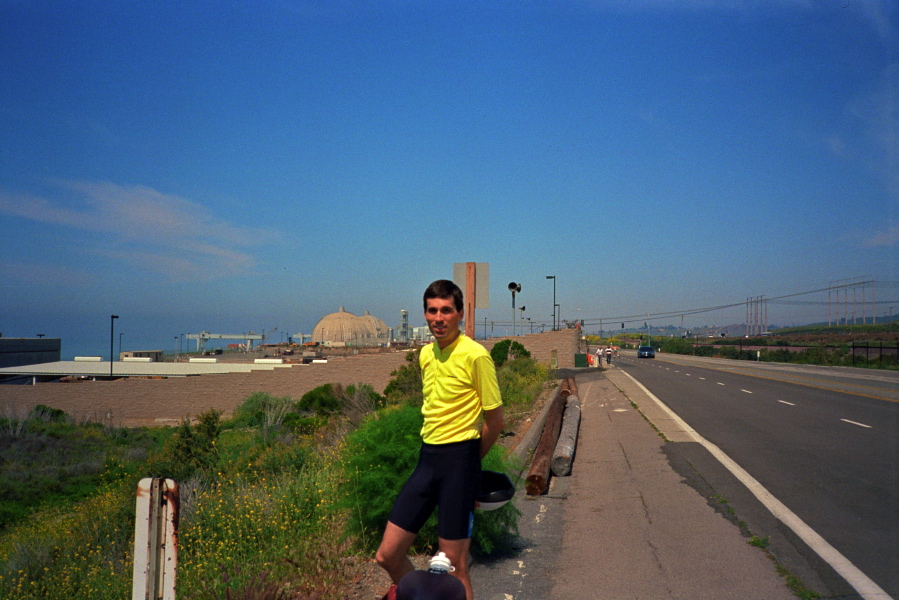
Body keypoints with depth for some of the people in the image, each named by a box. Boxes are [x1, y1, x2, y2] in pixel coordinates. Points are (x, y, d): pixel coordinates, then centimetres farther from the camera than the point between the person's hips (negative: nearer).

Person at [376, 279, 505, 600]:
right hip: (427, 457, 7)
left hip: (459, 460, -7)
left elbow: (496, 420, -7)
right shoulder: (425, 354, 9)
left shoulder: (475, 355, -13)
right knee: (387, 555, 8)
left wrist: (467, 460, 5)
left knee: (454, 567, 1)